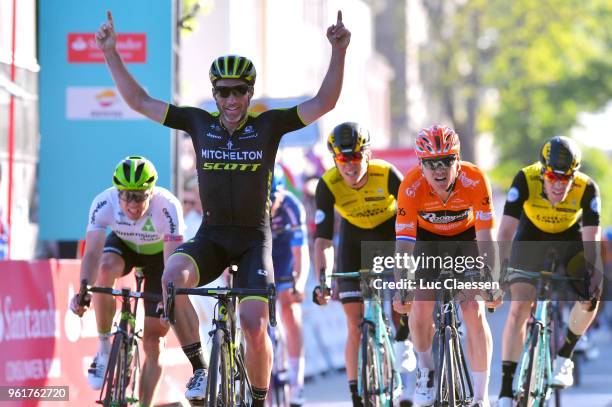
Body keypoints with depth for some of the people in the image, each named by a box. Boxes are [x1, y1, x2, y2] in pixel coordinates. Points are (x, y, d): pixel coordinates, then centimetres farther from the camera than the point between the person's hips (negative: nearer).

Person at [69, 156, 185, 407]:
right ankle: (104, 347, -19)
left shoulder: (167, 207, -37)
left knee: (152, 342, -7)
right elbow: (92, 253, -37)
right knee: (105, 269, -36)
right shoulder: (104, 203, -32)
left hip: (159, 253, -1)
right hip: (123, 245, 1)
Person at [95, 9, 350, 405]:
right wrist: (112, 54, -2)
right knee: (173, 277, -31)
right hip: (211, 235, 1)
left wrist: (339, 52, -22)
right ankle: (199, 368, -17)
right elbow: (140, 101, 4)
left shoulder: (268, 125, -4)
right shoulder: (199, 123, 1)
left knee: (254, 324, -14)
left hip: (254, 238, -1)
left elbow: (324, 102, -10)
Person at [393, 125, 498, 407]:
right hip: (429, 239, 1)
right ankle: (425, 370, 14)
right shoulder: (411, 186, -31)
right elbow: (404, 241, -30)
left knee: (474, 311, -16)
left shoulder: (475, 180, -32)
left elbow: (485, 236, -29)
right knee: (420, 308, -17)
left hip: (467, 238, -1)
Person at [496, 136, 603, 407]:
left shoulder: (587, 189, -29)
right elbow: (506, 231, -32)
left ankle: (563, 357, 0)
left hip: (570, 241, 1)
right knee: (518, 309, -15)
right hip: (531, 239, -1)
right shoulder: (526, 180, -31)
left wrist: (594, 277, -45)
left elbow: (591, 240, -30)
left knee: (591, 298, -24)